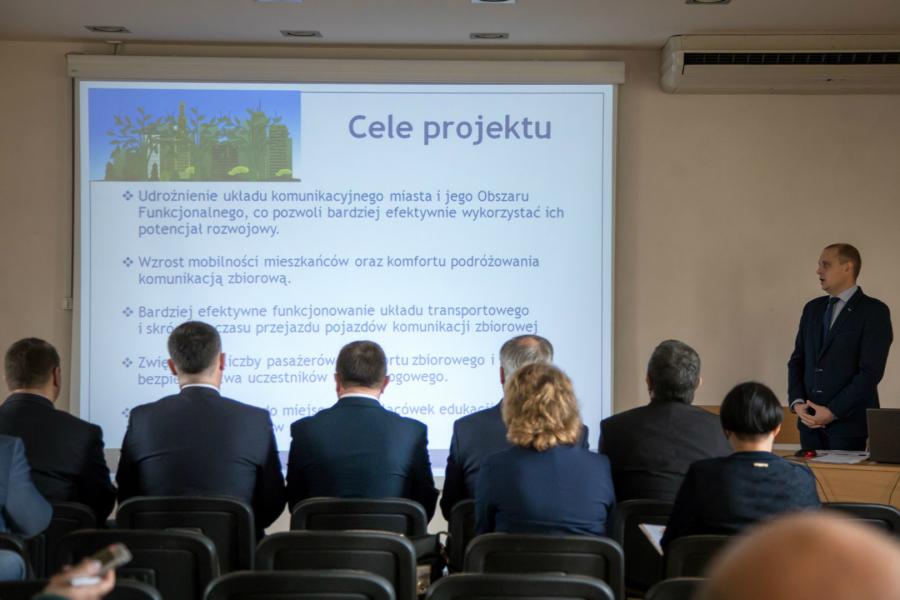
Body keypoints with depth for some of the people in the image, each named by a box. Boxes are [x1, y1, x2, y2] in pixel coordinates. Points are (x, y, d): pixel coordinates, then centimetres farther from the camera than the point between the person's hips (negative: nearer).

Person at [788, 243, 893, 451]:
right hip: (810, 421, 5)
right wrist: (797, 402, -3)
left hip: (848, 423, -5)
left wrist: (833, 412, -15)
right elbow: (797, 360, 15)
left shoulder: (874, 311, -6)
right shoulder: (813, 308, 14)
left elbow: (871, 371, -13)